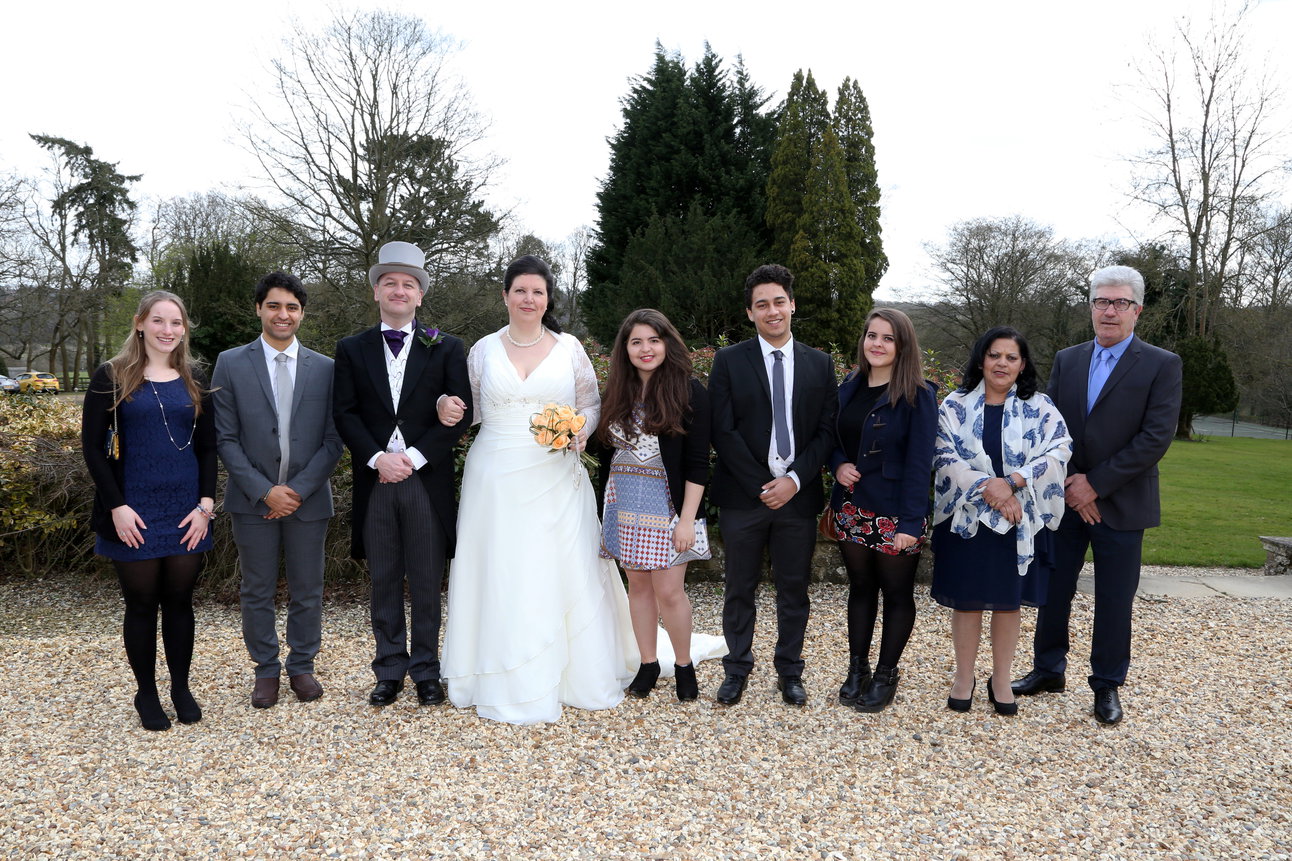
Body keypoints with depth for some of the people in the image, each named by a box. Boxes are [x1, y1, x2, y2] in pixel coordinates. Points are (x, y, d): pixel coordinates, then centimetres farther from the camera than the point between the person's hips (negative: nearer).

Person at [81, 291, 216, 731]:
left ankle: (181, 687, 24)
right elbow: (93, 445, -4)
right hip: (134, 513, -2)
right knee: (142, 603, 7)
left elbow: (208, 446, 7)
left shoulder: (194, 380, 7)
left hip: (186, 512, 3)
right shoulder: (112, 377, -2)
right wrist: (116, 506, -12)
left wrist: (205, 504, -3)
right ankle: (146, 692, 21)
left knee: (179, 600, 10)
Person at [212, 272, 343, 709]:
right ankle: (266, 670, 24)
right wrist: (264, 491, -12)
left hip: (308, 499, 1)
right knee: (257, 592, 9)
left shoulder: (325, 368, 3)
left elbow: (333, 440, 1)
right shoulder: (231, 364, 0)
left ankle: (302, 666, 26)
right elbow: (224, 438, -3)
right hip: (253, 499, -1)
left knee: (307, 591, 10)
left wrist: (299, 490, -10)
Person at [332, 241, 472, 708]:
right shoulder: (352, 350, 9)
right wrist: (378, 458, -13)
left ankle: (426, 671, 19)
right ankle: (390, 671, 22)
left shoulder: (446, 349, 4)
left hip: (427, 481, -1)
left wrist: (414, 457, -13)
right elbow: (344, 413, 1)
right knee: (384, 583, 10)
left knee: (427, 584, 6)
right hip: (374, 481, 2)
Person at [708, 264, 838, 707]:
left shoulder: (820, 364, 7)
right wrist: (761, 485, -11)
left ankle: (790, 671, 25)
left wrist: (794, 480, -11)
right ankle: (737, 668, 24)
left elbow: (826, 432, 3)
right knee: (739, 590, 9)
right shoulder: (729, 361, 0)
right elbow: (723, 432, -6)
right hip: (742, 496, -1)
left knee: (794, 591, 10)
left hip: (798, 496, 2)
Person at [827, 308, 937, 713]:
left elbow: (919, 463, -15)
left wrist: (911, 523, -20)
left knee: (897, 593, 9)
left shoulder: (918, 395, -12)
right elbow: (833, 440, 15)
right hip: (852, 509, 5)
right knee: (860, 587, 15)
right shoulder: (849, 388, 6)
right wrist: (838, 465, -8)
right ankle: (857, 668, 26)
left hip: (894, 514, -5)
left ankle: (886, 675, 22)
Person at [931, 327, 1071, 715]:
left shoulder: (1040, 407, 2)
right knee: (967, 600, 5)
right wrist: (987, 486, -20)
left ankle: (1001, 680, 23)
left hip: (1019, 519, 1)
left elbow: (1060, 449, -10)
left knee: (1008, 601, 9)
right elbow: (947, 458, -7)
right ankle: (964, 678, 20)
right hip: (966, 517, -1)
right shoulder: (955, 405, 0)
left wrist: (1013, 482, -22)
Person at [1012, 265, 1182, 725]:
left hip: (1120, 504, -3)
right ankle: (1048, 669, 28)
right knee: (1053, 588, 12)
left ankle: (1107, 685, 22)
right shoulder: (1066, 360, 7)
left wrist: (1095, 483, -16)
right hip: (1065, 498, 4)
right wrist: (1069, 485, -9)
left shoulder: (1161, 365, -6)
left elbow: (1156, 438, -14)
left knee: (1114, 600, 6)